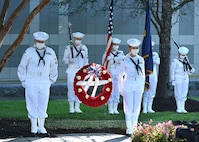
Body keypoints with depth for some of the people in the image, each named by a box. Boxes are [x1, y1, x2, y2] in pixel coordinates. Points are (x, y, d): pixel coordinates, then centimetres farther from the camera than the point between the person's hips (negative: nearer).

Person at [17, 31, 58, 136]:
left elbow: (54, 67, 15)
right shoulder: (29, 52, -4)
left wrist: (51, 81, 9)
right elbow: (22, 67, 3)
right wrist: (23, 81, 1)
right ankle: (34, 127, 7)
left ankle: (41, 127, 14)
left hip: (44, 84, 3)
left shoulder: (50, 52, 4)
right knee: (32, 106, 0)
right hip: (31, 84, -3)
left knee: (43, 106, 5)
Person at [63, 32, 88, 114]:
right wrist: (69, 61, -17)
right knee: (71, 88, -4)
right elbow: (64, 59, 3)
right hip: (71, 70, -2)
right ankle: (71, 108, 3)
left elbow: (86, 60, 15)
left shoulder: (84, 48, 9)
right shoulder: (69, 48, 1)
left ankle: (77, 107, 9)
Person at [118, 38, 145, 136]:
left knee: (136, 108, 4)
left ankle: (134, 128, 14)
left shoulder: (141, 60, 6)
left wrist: (143, 87, 12)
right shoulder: (125, 60, -5)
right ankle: (129, 130, 3)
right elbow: (120, 75, 1)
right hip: (128, 86, -3)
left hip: (138, 86, 3)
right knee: (129, 108, -4)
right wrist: (120, 89, 0)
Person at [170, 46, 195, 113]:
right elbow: (172, 71, -7)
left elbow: (188, 72, 15)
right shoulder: (175, 61, -6)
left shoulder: (186, 61, 11)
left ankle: (182, 108, 9)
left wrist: (192, 70, -7)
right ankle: (178, 108, 2)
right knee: (178, 93, -4)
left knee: (184, 93, 5)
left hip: (185, 79, 6)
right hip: (178, 78, -6)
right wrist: (173, 80, -13)